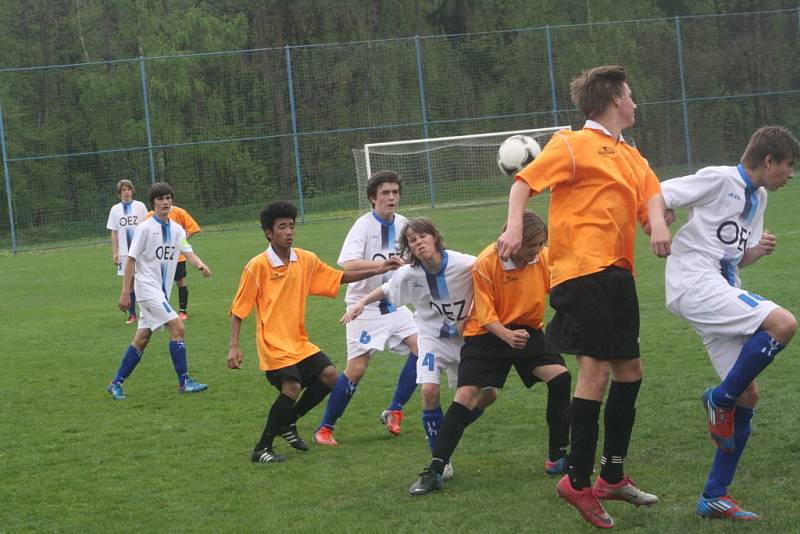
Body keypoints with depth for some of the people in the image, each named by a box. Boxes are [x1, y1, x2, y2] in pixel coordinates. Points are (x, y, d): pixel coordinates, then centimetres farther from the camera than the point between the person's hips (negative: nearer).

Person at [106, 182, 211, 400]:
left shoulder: (176, 229, 9)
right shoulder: (145, 228, -9)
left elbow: (188, 253, -3)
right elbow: (131, 260, -8)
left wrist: (200, 265, -26)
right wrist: (125, 293, -11)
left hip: (162, 291, 7)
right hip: (147, 287, -7)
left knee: (141, 339, 9)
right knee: (178, 327, -16)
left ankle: (116, 383, 18)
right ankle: (184, 381, -10)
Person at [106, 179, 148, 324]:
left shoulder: (140, 206, 2)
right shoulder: (115, 209, 6)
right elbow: (114, 233, 8)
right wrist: (114, 253, 2)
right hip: (124, 252, 2)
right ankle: (132, 314, 9)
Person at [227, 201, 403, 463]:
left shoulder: (306, 260, 3)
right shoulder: (256, 267, -12)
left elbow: (340, 277, 13)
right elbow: (238, 309, -8)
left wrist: (377, 270, 4)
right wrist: (234, 346, -15)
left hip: (299, 342, 7)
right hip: (273, 343, -7)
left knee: (329, 376, -1)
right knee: (292, 387, -22)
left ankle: (287, 422, 18)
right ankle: (262, 449, -8)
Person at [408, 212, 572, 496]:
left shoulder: (543, 258, -10)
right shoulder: (486, 264, -20)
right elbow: (486, 316, -17)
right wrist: (507, 335, -36)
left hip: (527, 331, 3)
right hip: (487, 334, -3)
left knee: (560, 377, -17)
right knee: (466, 395, -16)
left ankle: (557, 459, -2)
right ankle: (434, 471, -9)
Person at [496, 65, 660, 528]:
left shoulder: (632, 157, 20)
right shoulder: (574, 144, -2)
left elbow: (652, 211, 15)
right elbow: (525, 182, -7)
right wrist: (514, 227, -24)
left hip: (617, 271, 9)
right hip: (581, 269, -9)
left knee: (629, 369, 12)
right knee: (596, 367, -14)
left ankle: (612, 476, 24)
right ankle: (579, 481, -8)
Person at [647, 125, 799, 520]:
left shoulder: (757, 198, 22)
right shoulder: (719, 180, -4)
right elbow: (657, 195, -8)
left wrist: (759, 250, 5)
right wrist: (659, 226, -29)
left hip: (723, 293, 9)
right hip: (695, 283, -9)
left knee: (747, 393, 5)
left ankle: (714, 497, 10)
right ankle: (721, 399, -8)